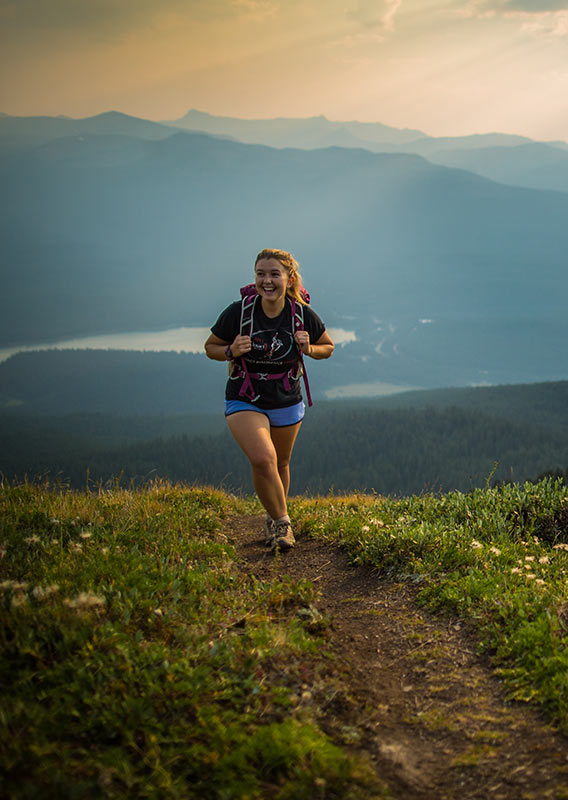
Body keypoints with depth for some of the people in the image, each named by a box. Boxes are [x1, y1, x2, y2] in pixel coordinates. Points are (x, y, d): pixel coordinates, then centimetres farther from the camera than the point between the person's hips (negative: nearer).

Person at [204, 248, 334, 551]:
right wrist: (232, 351, -22)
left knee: (280, 464, 18)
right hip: (244, 402, -2)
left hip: (287, 404, 2)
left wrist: (308, 349, -16)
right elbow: (211, 347, -1)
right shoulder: (238, 312, -16)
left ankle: (273, 518, 45)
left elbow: (328, 347, 5)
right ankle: (282, 521, -2)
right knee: (263, 459, -23)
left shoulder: (303, 315, -12)